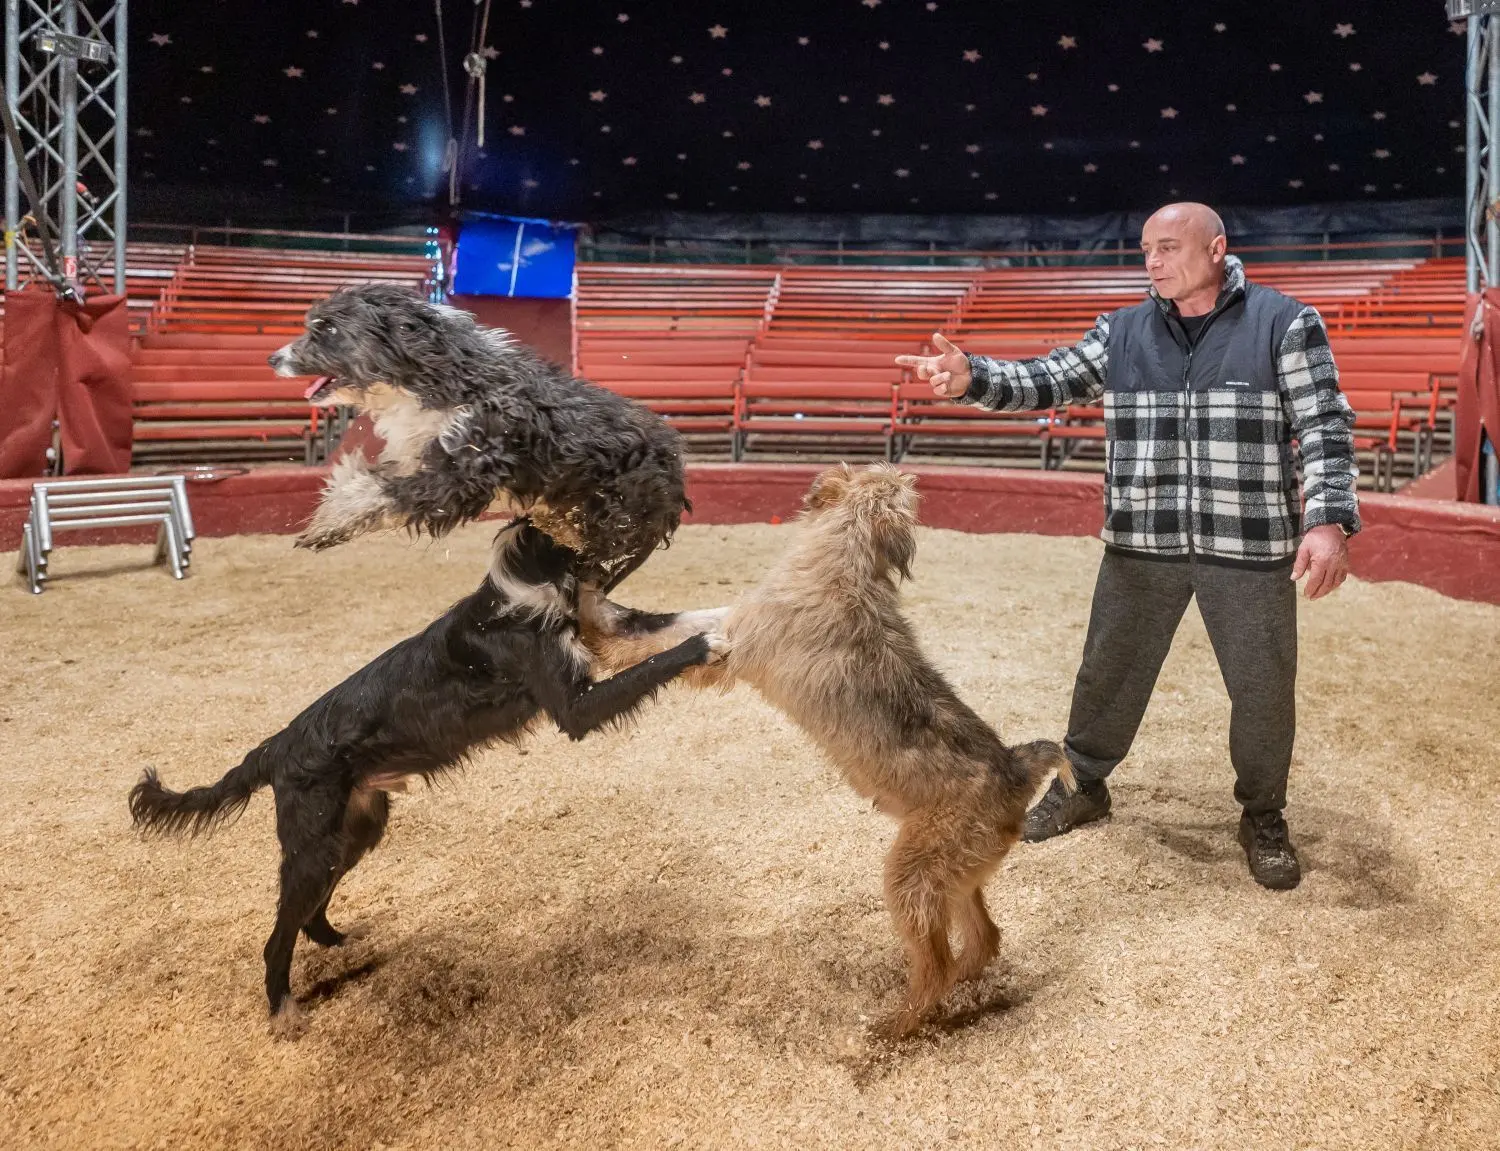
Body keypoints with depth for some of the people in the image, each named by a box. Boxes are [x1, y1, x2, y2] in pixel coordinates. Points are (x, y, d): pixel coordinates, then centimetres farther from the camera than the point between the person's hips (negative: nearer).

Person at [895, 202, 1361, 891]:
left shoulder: (1285, 324, -2)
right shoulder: (1123, 333, 6)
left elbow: (1326, 427, -6)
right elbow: (1046, 382, 0)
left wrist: (1328, 520, -19)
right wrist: (970, 379, -19)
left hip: (1251, 549, -2)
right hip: (1140, 547, 3)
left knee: (1264, 690, 8)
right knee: (1107, 674, 12)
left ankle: (1263, 819, 31)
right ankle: (1082, 788, 34)